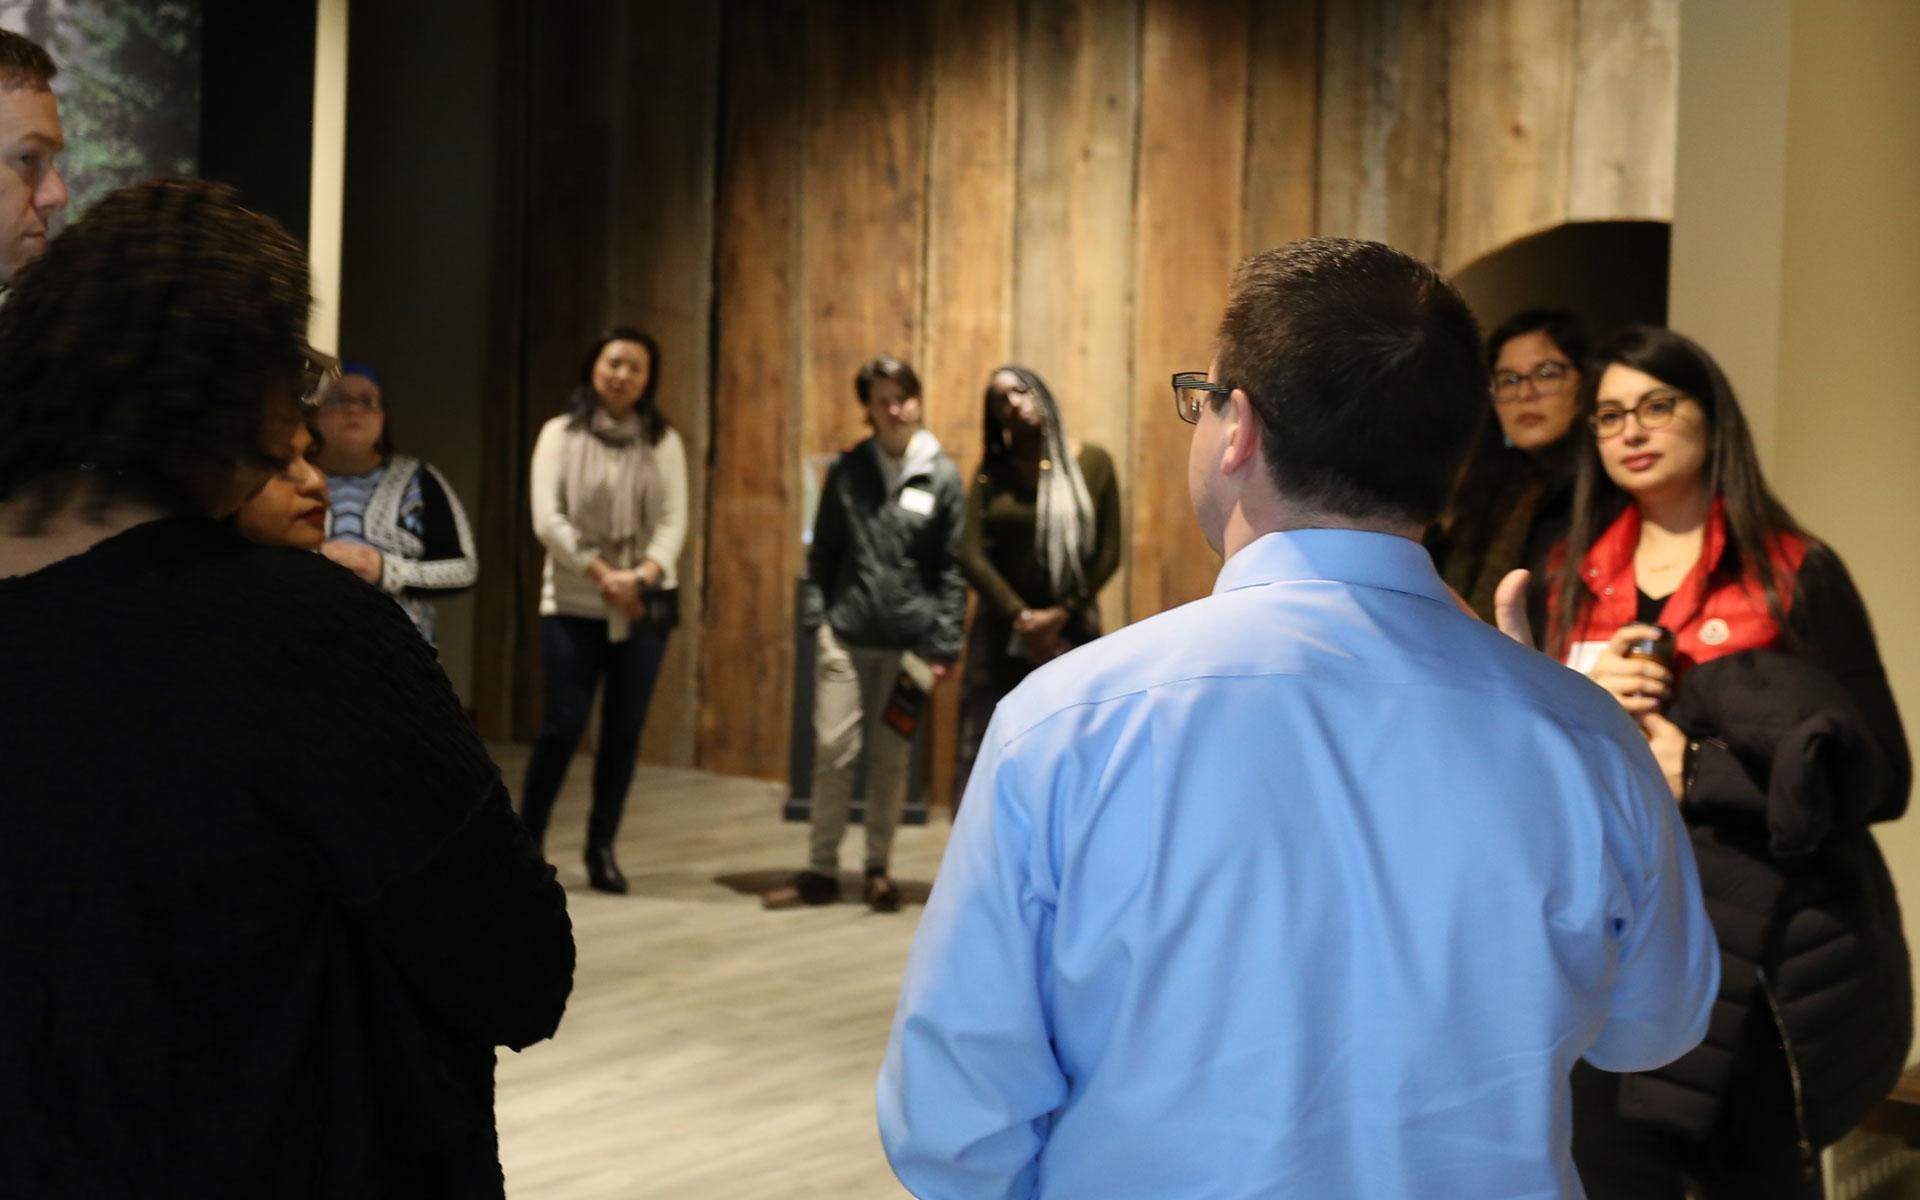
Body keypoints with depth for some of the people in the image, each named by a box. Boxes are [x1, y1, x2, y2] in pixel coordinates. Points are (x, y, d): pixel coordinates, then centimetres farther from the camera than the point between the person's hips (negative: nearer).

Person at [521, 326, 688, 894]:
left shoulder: (664, 442, 7)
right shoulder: (560, 434, 1)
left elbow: (675, 520, -1)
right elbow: (548, 520, -7)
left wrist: (644, 574, -19)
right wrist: (602, 575, -15)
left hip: (645, 604, 2)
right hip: (574, 602, -2)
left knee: (625, 728, 4)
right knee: (564, 724, -6)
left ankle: (602, 847, 16)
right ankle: (525, 843, 8)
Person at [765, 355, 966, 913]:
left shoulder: (942, 476, 1)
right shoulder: (847, 471, 4)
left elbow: (952, 567, 0)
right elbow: (823, 551, 10)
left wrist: (945, 645, -5)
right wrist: (825, 615, 2)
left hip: (908, 641, -1)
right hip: (845, 635, 1)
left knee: (890, 760, 6)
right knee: (833, 751, 0)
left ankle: (878, 870, 19)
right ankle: (820, 871, 10)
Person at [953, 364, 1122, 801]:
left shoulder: (1093, 463, 1)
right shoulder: (991, 471, 3)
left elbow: (1108, 553, -1)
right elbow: (971, 555, -5)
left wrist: (1060, 615, -11)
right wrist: (1021, 617, -15)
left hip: (1072, 629, -1)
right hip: (1003, 630, 1)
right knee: (984, 752, 0)